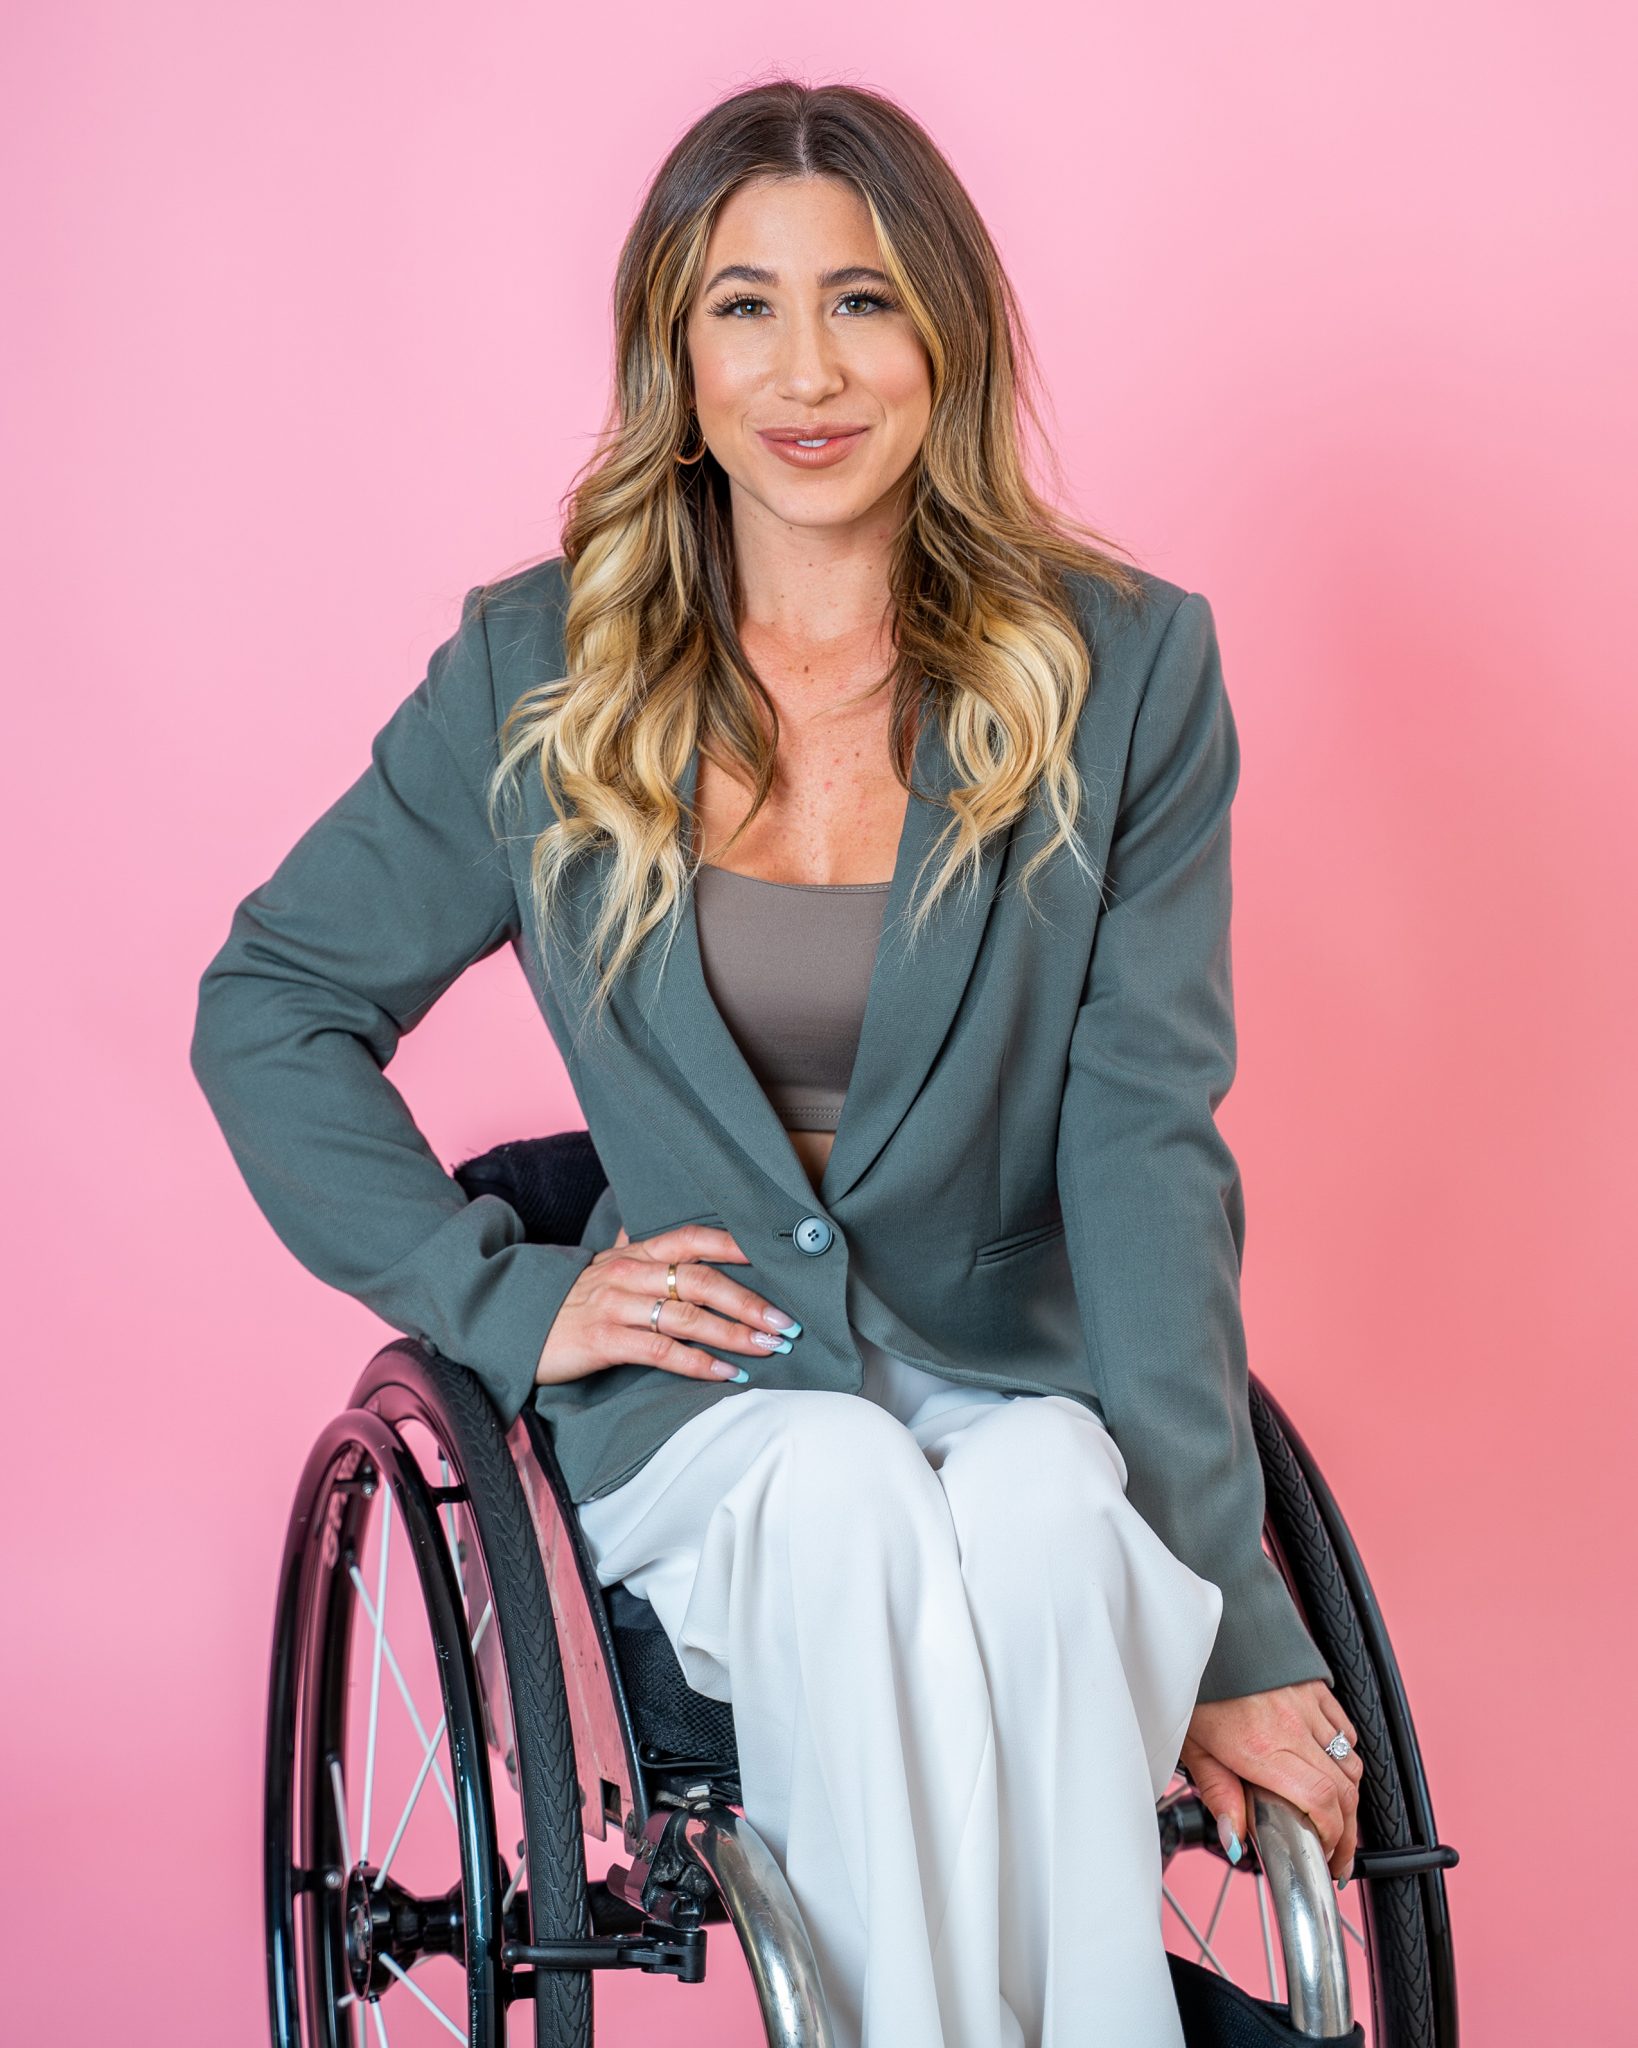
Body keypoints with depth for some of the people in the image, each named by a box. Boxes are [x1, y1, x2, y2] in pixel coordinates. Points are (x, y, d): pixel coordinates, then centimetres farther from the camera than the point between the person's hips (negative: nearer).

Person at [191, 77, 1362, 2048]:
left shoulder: (1119, 667, 0)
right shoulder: (542, 671, 2)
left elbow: (1146, 1138, -7)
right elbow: (269, 1007, 11)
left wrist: (1225, 1619, -14)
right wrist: (504, 1300, -2)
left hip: (1025, 1381, 0)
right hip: (701, 1400, 0)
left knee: (1045, 1518, -35)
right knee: (850, 1495, -34)